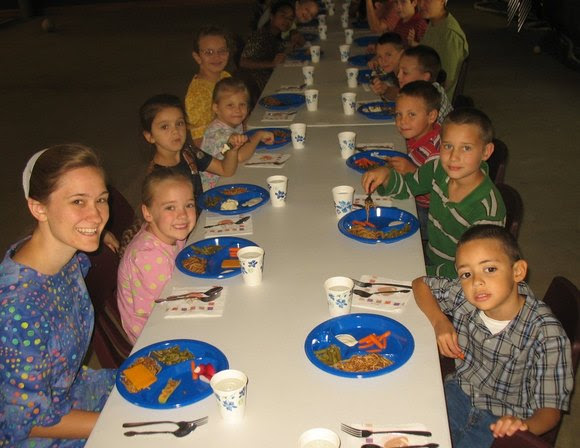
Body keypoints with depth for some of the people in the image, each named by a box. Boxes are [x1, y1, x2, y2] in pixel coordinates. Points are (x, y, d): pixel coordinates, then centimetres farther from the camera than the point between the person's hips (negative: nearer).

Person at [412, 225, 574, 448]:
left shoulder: (546, 335, -25)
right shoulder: (464, 295, -14)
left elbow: (550, 408, -20)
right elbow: (420, 283, 5)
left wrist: (525, 427, -43)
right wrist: (439, 321, -13)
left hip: (504, 420, -3)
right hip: (460, 391, 3)